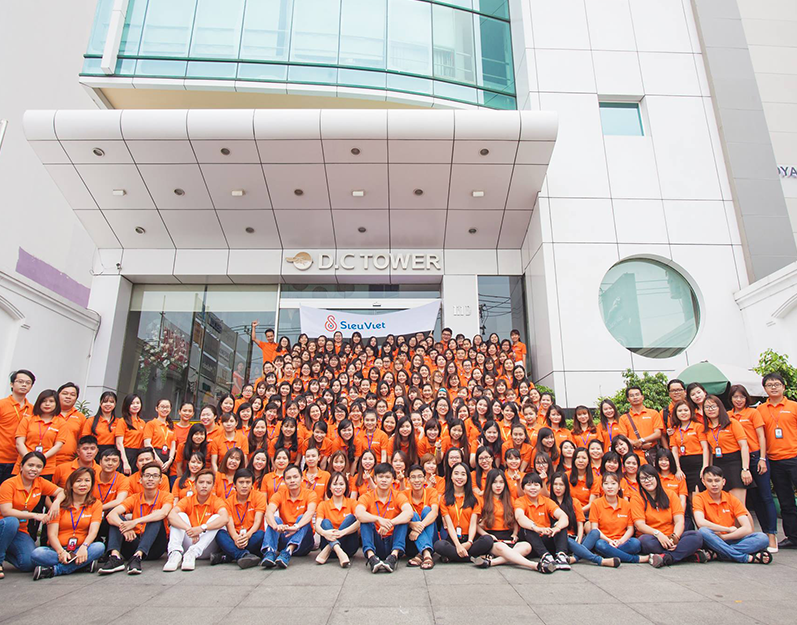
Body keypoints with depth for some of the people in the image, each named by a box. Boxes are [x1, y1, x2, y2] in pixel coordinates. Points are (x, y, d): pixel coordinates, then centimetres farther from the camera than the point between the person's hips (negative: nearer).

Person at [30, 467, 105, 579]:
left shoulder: (96, 504, 8)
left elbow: (93, 531, -6)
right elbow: (52, 534, -4)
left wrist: (84, 546, -28)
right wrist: (61, 552, -24)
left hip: (80, 550, 1)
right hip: (58, 549, -1)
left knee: (99, 547, -31)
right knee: (36, 554, -31)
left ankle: (54, 570, -28)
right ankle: (85, 563, -30)